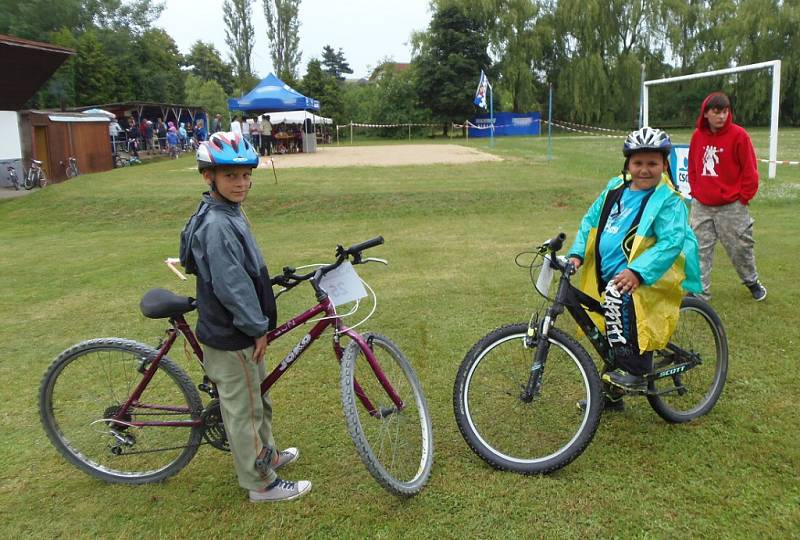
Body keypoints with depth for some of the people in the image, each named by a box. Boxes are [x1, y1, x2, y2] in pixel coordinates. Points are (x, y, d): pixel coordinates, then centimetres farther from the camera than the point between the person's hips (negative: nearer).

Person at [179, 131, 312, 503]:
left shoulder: (229, 214, 7)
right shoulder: (216, 226, -25)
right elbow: (230, 286, -27)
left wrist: (258, 324, 19)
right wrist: (258, 328, -17)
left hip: (239, 330, 10)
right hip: (231, 336, -10)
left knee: (256, 397, 25)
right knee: (243, 409, 5)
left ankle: (267, 454, 45)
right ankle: (261, 484, 21)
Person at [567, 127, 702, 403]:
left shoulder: (669, 201, -12)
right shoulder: (615, 188, 8)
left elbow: (671, 242, -23)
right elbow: (591, 220, 13)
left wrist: (637, 272, -35)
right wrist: (577, 253, -1)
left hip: (645, 280, -7)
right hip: (609, 279, 7)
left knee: (617, 296, -36)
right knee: (609, 340, 15)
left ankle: (636, 372, -20)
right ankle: (611, 393, 37)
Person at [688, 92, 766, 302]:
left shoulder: (738, 135, -10)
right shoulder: (698, 135, 2)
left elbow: (750, 170, -7)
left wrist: (743, 197, -6)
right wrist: (695, 191, 8)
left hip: (731, 207, -3)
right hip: (701, 206, 3)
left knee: (740, 247, 11)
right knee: (700, 250, 4)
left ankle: (752, 282, 36)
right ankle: (700, 293, 12)